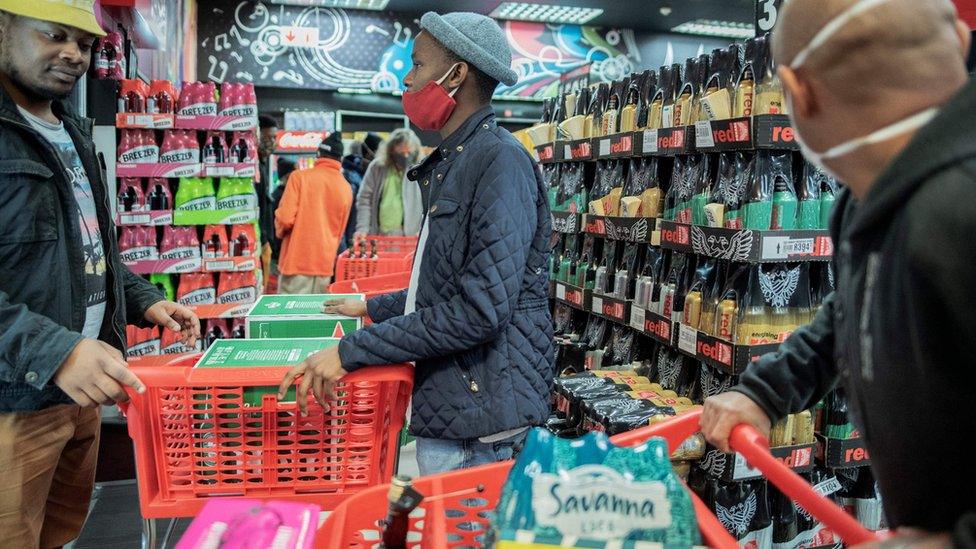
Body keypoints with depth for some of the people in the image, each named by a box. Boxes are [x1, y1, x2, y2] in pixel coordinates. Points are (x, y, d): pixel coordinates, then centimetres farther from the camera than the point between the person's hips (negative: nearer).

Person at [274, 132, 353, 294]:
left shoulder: (300, 176, -7)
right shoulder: (346, 189, 5)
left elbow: (285, 218, -12)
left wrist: (280, 232, 8)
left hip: (297, 259, -4)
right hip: (326, 262, 4)